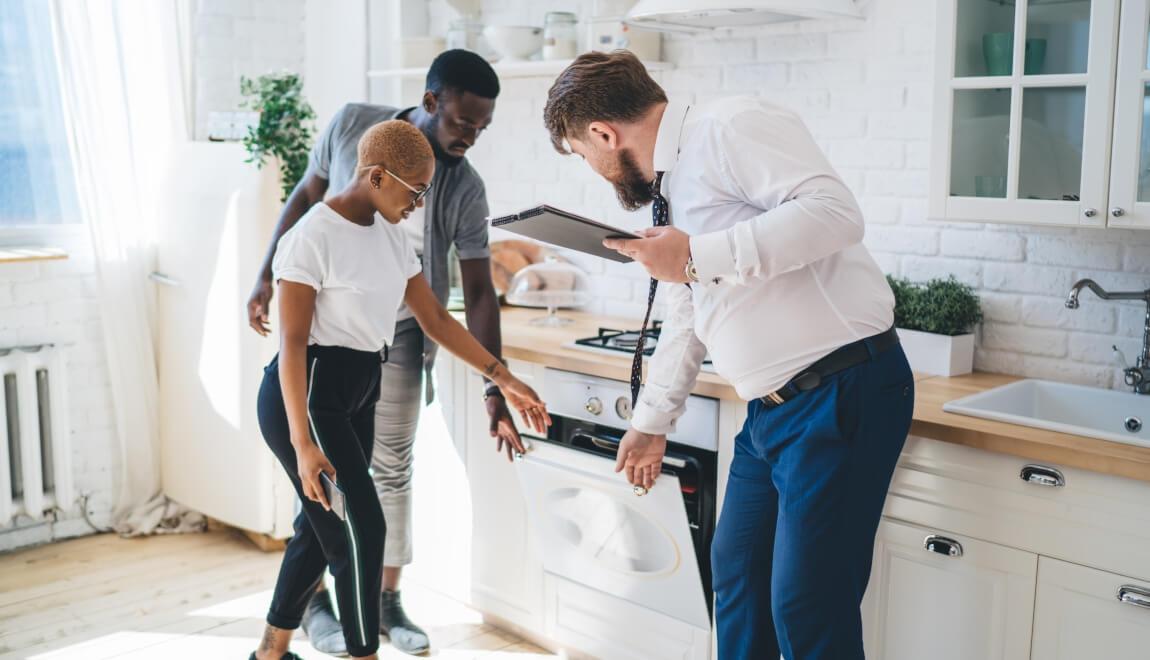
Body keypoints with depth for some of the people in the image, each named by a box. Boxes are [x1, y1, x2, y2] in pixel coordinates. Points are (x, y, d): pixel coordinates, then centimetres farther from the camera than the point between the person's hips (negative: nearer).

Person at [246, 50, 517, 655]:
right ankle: (316, 603, 18)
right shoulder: (354, 125, -10)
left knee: (393, 469, 7)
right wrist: (267, 277, 2)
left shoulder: (465, 190, -10)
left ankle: (386, 602, 22)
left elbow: (479, 291, -10)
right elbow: (305, 198, 4)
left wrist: (494, 389, -14)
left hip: (400, 338, 1)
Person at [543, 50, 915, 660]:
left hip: (843, 394, -9)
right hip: (771, 405, 10)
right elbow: (683, 322, 25)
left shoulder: (732, 126, -12)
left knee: (808, 610, -3)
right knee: (736, 574, 18)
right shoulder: (669, 184, 16)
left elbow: (833, 211, -26)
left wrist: (697, 257, -25)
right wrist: (652, 422, 32)